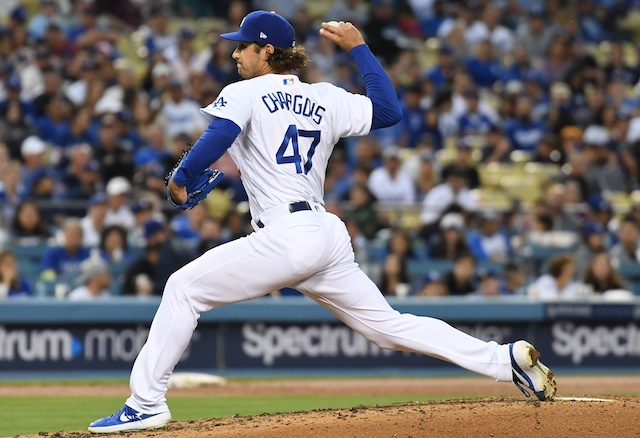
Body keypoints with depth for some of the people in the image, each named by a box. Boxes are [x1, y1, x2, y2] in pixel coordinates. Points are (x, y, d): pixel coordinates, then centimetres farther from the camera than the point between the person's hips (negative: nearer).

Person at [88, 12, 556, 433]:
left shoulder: (245, 94, 1)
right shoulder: (327, 99, 16)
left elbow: (220, 136, -17)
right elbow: (390, 110, 21)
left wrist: (180, 179, -4)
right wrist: (359, 47, 27)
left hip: (285, 237, -7)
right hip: (330, 237, 7)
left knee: (184, 289, 1)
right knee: (390, 325, 12)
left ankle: (147, 403, -6)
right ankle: (506, 358, 3)